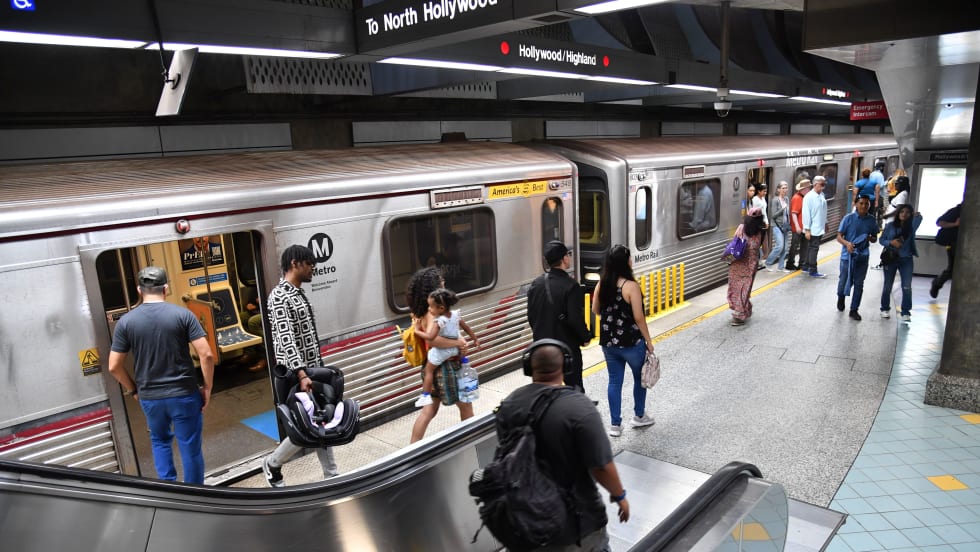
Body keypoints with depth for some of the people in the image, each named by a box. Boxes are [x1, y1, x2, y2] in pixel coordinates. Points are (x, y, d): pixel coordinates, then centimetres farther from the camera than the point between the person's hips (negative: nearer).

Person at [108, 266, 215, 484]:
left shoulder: (125, 321, -4)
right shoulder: (183, 314, -10)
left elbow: (114, 366, -1)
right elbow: (206, 355, -15)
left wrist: (133, 390, 15)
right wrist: (207, 388, -3)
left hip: (149, 397, 2)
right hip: (184, 394, -2)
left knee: (160, 441, 27)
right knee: (190, 448, 9)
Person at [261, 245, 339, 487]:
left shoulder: (299, 294, 13)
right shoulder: (279, 297, -16)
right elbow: (285, 339, -24)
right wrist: (301, 374, -30)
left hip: (314, 370, 9)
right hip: (298, 374, -9)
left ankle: (332, 476, 21)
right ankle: (272, 463, 21)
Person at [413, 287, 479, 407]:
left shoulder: (439, 321, -26)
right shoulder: (455, 314, -6)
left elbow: (430, 337, -34)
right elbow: (467, 328, 5)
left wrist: (417, 331, -20)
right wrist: (475, 340, 17)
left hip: (440, 352, -6)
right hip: (455, 349, 6)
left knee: (428, 371, 8)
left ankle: (426, 396, 9)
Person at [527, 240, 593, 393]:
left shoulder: (536, 284, 0)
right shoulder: (571, 286, -19)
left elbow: (531, 314, 7)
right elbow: (575, 319, -21)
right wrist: (586, 336, -4)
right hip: (567, 346, -5)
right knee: (575, 388, 10)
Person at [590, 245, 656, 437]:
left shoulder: (602, 284, -2)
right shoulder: (631, 286, -19)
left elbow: (595, 310, 8)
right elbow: (639, 317, -18)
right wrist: (648, 340, -7)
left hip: (608, 342, 5)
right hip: (631, 342, -5)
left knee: (614, 381, 13)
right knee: (640, 378, 19)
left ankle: (615, 424, 18)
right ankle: (639, 417, 33)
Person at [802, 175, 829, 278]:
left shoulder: (822, 195, 7)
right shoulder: (809, 197, -16)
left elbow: (824, 210, 17)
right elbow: (806, 213, -17)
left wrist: (825, 222, 20)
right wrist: (807, 229, -18)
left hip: (820, 228, 8)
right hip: (813, 229, -7)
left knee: (811, 247, 15)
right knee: (814, 248, -3)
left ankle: (807, 266, 26)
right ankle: (813, 271, 2)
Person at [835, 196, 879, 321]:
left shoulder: (872, 220, 3)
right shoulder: (848, 218, -7)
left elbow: (875, 238, 13)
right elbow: (839, 236, -6)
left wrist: (871, 238, -11)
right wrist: (847, 243, -26)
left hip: (862, 257, 2)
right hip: (847, 255, -2)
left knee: (859, 284, 5)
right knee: (844, 281, 6)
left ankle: (854, 310, 16)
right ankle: (841, 298, 38)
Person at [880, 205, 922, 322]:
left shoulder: (911, 226, -2)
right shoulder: (890, 225, -1)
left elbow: (919, 217, -24)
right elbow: (882, 240, 0)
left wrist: (915, 214, -8)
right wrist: (891, 242, -16)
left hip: (906, 260, 0)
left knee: (907, 287, -6)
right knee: (887, 286, 10)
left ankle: (906, 312, 2)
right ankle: (885, 309, 25)